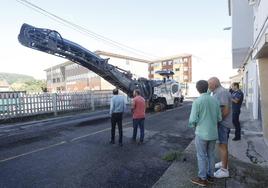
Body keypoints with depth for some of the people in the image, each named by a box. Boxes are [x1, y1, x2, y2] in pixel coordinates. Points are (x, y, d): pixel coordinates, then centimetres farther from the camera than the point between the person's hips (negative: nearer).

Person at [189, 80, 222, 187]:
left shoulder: (197, 102, -17)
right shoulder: (215, 101, 0)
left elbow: (193, 120, -17)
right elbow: (219, 118, 6)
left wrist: (193, 125, 5)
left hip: (202, 133, -6)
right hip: (213, 133, 6)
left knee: (201, 156, 8)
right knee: (211, 155, 19)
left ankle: (202, 179, 21)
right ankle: (210, 175, 33)